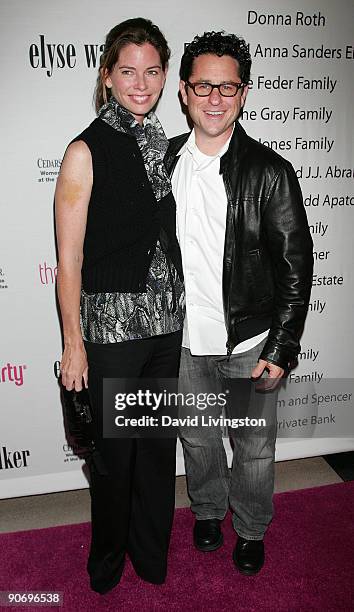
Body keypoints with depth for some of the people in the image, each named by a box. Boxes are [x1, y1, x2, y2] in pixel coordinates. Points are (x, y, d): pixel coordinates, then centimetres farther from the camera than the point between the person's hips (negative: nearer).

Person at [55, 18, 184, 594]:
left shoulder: (163, 145, 8)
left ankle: (152, 554, 43)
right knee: (115, 449, 12)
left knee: (160, 441, 17)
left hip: (167, 322, 5)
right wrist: (73, 343, -10)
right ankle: (107, 561, 40)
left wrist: (182, 307, 13)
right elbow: (69, 261, -10)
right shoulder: (86, 151, -9)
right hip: (111, 325, -5)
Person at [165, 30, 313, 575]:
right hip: (184, 341, 3)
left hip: (249, 344, -3)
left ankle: (251, 529, 43)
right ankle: (208, 510, 50)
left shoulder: (270, 172, -12)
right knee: (196, 438, 22)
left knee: (255, 448, 15)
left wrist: (280, 350, -12)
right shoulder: (162, 162, 0)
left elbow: (295, 268, -10)